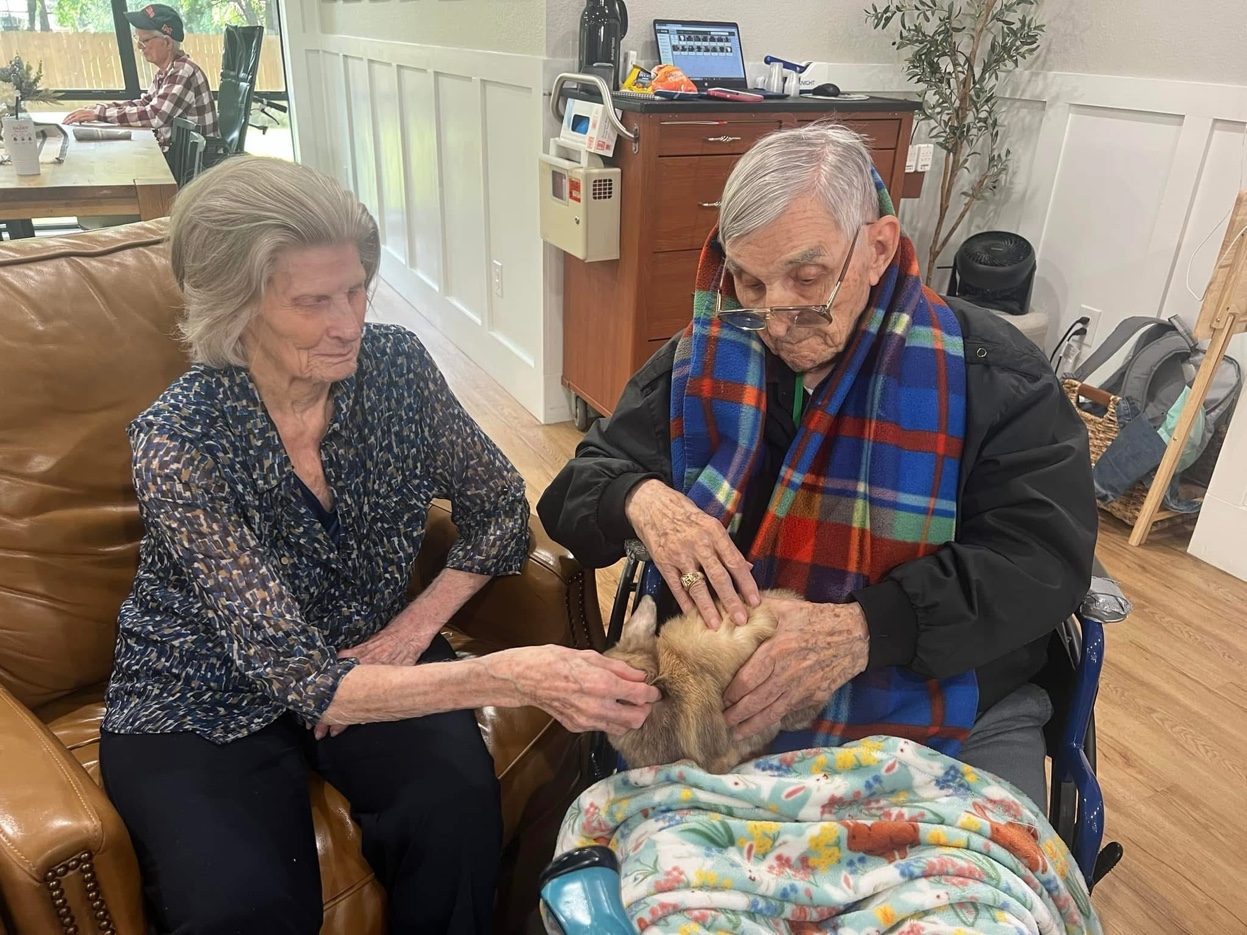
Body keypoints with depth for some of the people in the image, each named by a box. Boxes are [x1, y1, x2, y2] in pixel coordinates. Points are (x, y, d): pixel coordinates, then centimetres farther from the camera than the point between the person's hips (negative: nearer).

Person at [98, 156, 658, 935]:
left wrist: (417, 625, -15)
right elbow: (304, 681, -31)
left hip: (372, 656, 3)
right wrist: (511, 677, -42)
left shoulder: (395, 365, -13)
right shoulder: (179, 444, -25)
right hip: (204, 703, -2)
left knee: (458, 802, -25)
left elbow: (500, 511, -1)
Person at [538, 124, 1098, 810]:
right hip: (728, 703, 1)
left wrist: (869, 629, -29)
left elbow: (1045, 556, -15)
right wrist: (639, 498, -22)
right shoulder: (699, 365, -1)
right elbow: (575, 489, 3)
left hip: (944, 712, 0)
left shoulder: (991, 372, -8)